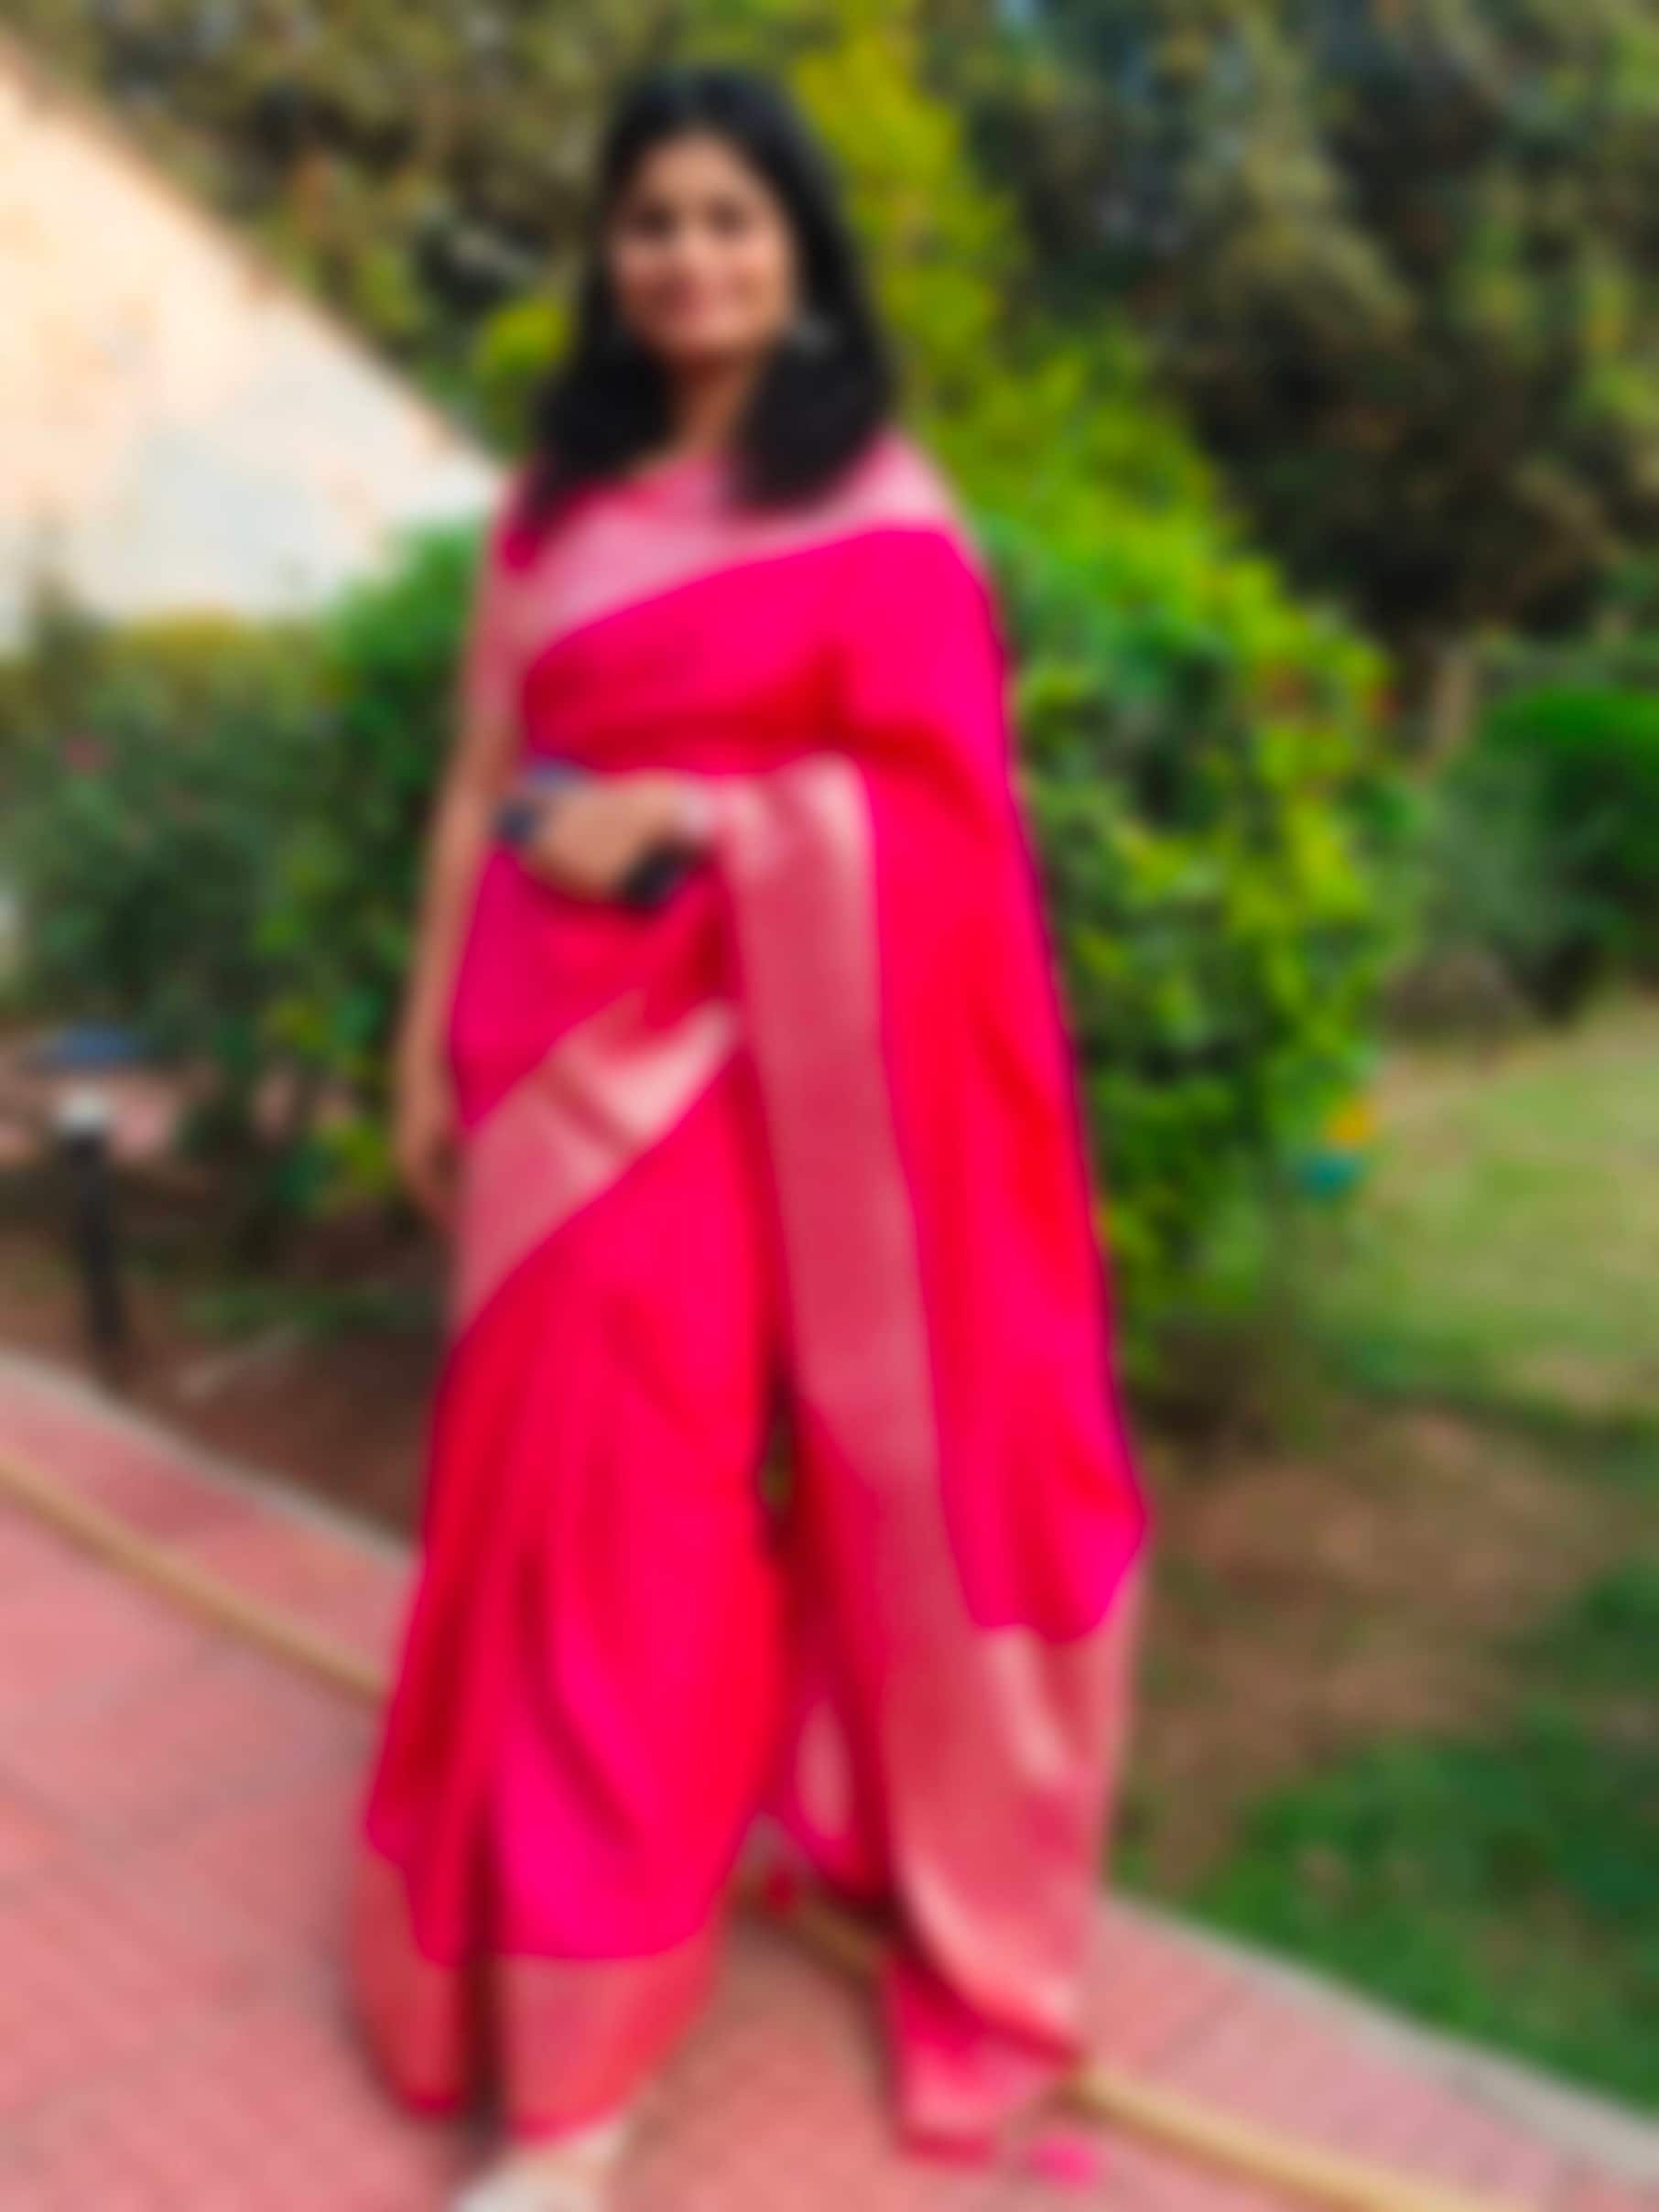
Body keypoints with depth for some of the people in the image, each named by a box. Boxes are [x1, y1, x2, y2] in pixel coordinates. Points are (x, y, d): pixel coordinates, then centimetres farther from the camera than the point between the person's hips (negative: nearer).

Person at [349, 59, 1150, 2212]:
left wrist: (674, 817, -14)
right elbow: (481, 788, 9)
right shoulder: (550, 497, 13)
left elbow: (937, 796, -5)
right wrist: (428, 1039, 4)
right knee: (588, 1488, 2)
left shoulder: (883, 499, 3)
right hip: (571, 1043, 3)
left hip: (779, 1047, -2)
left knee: (845, 1466, 6)